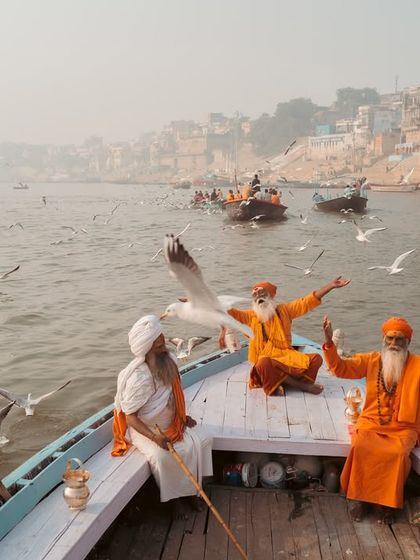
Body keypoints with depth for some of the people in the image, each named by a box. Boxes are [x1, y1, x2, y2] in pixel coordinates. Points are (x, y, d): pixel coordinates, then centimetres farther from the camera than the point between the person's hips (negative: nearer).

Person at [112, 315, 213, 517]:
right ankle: (175, 497, -5)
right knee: (164, 456, -30)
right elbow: (130, 417, -25)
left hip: (170, 424, 7)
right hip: (144, 429, -6)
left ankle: (190, 489, 3)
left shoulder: (167, 361, -6)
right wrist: (154, 437, -36)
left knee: (199, 443, -13)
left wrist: (183, 417, 6)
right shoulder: (139, 377, -29)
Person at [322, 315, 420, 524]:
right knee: (361, 448, -28)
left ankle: (388, 502, -9)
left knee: (398, 453, -30)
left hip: (403, 428, -1)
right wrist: (329, 342, -17)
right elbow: (340, 368, -3)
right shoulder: (371, 360, 5)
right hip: (371, 423, 1)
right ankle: (359, 497, -8)